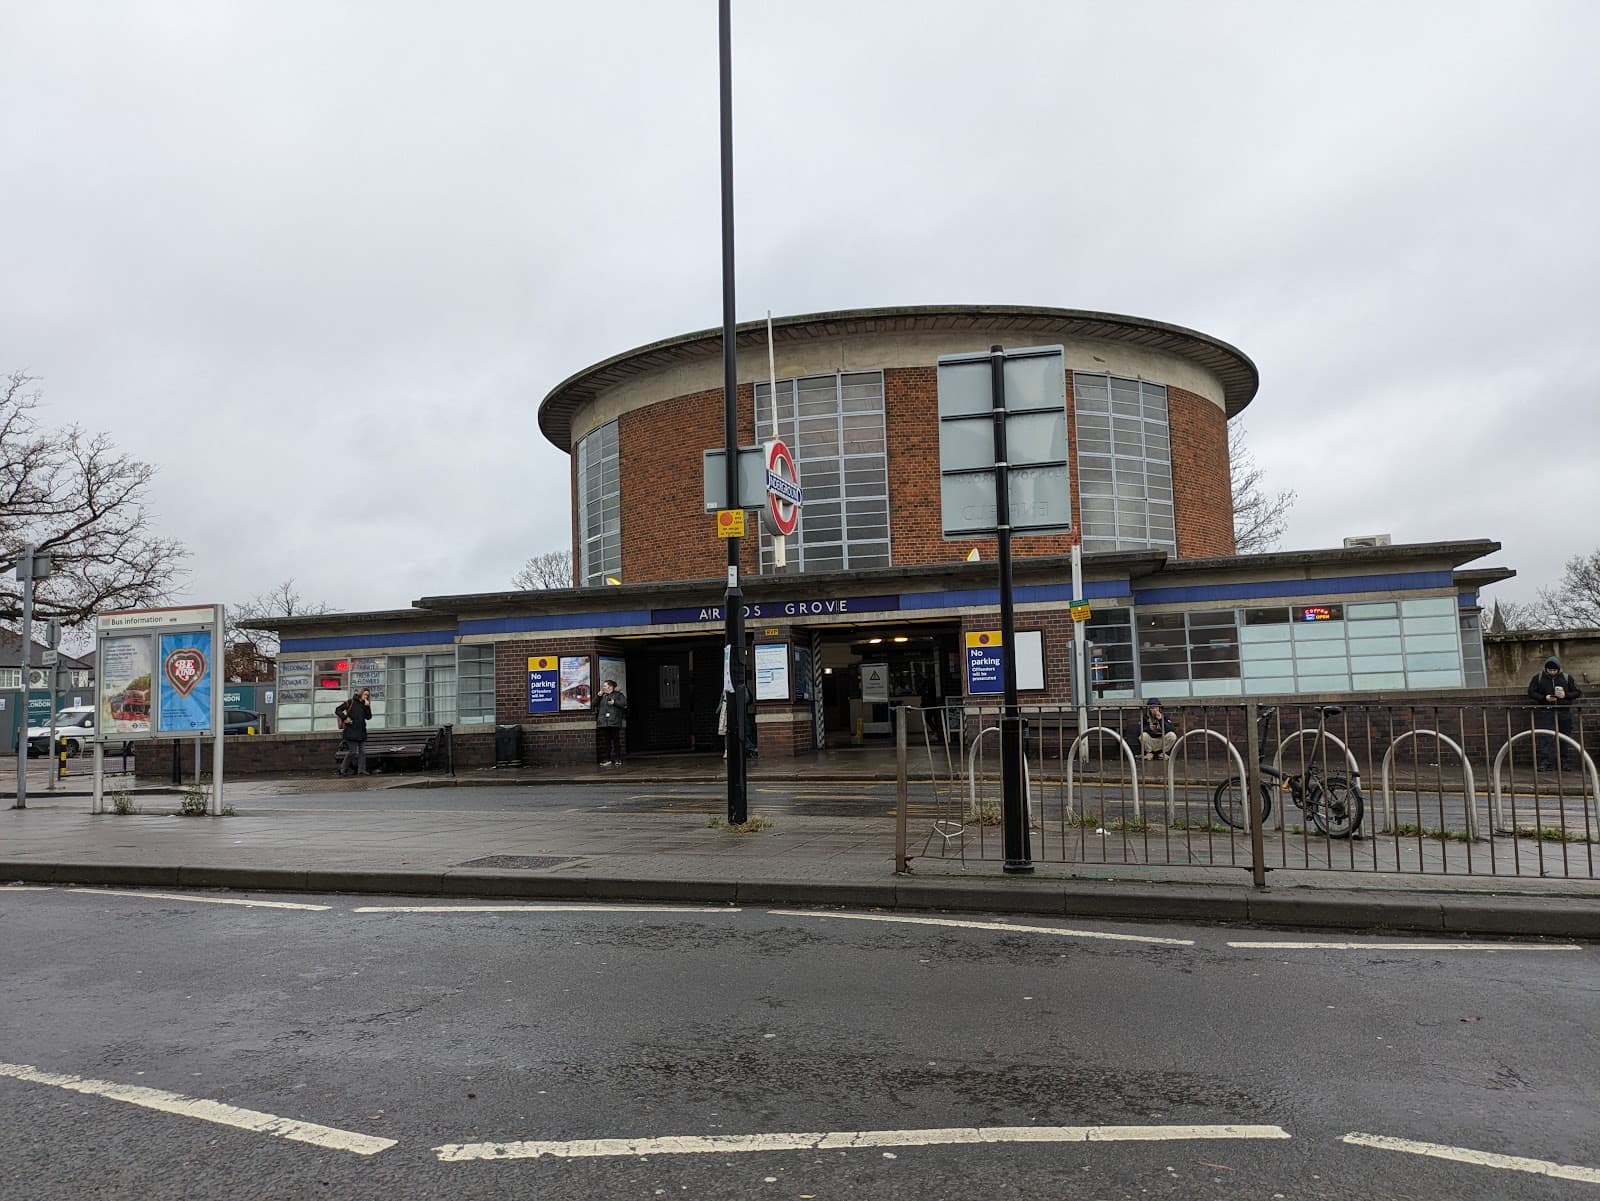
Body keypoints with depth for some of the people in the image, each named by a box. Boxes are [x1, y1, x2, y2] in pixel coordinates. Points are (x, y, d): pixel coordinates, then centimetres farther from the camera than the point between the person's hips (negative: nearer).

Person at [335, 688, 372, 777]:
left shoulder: (364, 705, 15)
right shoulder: (351, 702, -1)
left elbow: (368, 717, 5)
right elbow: (337, 710, -3)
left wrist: (367, 706, -3)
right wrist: (345, 718, -14)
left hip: (361, 732, 6)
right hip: (351, 732, -6)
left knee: (362, 751, 3)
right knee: (352, 752, -6)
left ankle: (361, 770, 6)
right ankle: (343, 769, 8)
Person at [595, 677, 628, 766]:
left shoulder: (618, 695, 4)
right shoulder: (602, 696, 18)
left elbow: (624, 703, -5)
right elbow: (594, 704, 14)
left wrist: (614, 702, -12)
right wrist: (598, 696, 2)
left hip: (614, 722, -4)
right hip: (603, 722, 5)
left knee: (615, 741, -1)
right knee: (605, 742, 3)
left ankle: (617, 760, 4)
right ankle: (606, 760, 7)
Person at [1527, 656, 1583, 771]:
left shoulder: (1567, 678, 8)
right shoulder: (1538, 678, 4)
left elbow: (1578, 692, 8)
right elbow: (1531, 693, 3)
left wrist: (1566, 695, -11)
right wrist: (1544, 698, -13)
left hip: (1563, 713, 2)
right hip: (1545, 712, -2)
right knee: (1545, 739, -10)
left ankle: (1565, 762, 14)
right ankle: (1545, 763, -11)